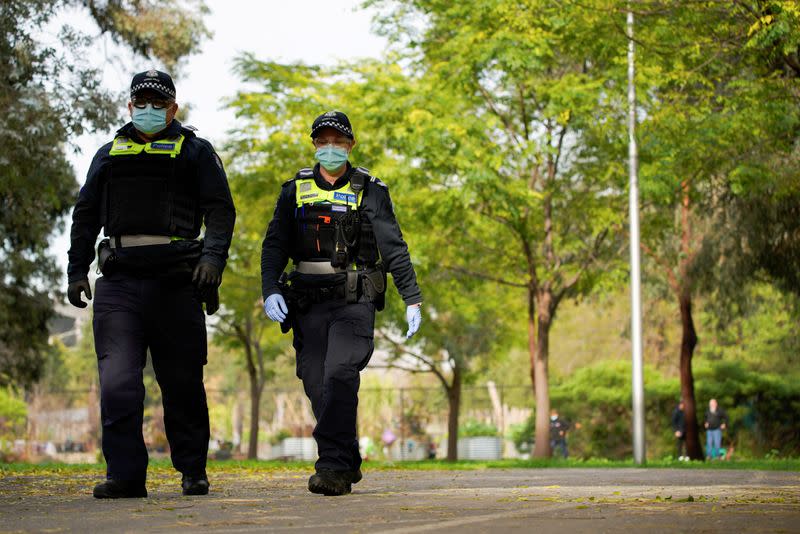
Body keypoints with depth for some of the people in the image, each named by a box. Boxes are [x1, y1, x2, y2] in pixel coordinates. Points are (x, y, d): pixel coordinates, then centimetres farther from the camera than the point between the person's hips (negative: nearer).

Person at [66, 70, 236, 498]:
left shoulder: (195, 152, 12)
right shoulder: (109, 154, 22)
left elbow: (220, 210, 2)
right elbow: (85, 217, 23)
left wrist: (213, 257, -15)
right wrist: (77, 271, 14)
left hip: (175, 282, -2)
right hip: (119, 283, 2)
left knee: (182, 383, 4)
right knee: (117, 382, -11)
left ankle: (193, 471, 16)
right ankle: (125, 474, -9)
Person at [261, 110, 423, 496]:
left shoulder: (370, 191, 5)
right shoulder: (295, 190, 11)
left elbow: (394, 248, 3)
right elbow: (274, 245, 8)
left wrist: (412, 299, -3)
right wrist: (270, 290, -8)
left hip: (355, 302, -3)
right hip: (309, 303, 3)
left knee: (340, 375, -20)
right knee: (317, 386, 1)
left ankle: (334, 466, -22)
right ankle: (348, 464, 14)